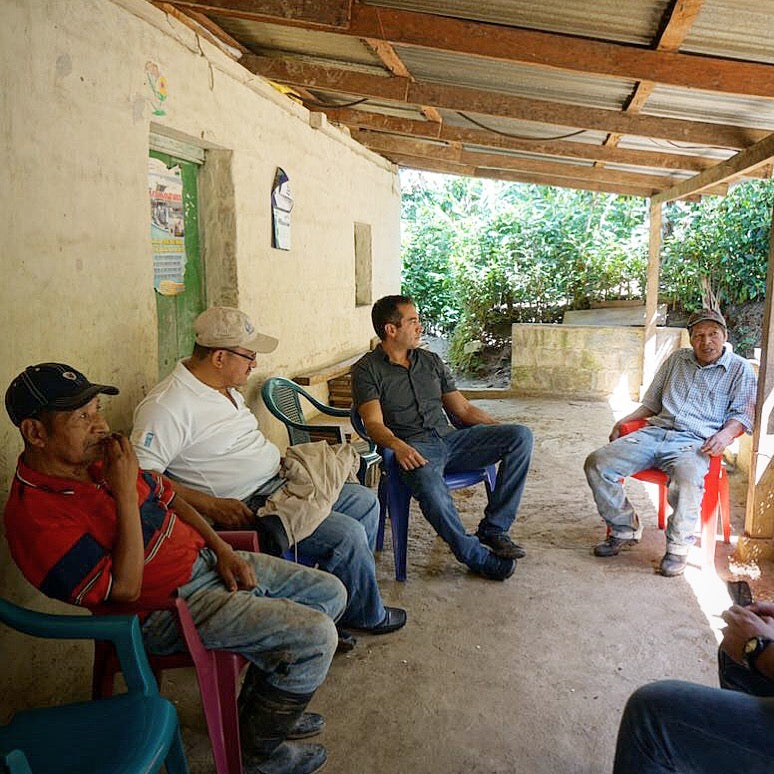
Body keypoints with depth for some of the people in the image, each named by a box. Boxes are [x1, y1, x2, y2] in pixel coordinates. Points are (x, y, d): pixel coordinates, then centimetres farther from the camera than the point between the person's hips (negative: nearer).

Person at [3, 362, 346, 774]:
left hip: (205, 560, 9)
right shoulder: (34, 515, -22)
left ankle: (258, 708, 27)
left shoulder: (99, 457, 2)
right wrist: (124, 494, -27)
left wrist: (222, 549, 3)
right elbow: (126, 588, -23)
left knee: (329, 594, 9)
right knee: (314, 637, -17)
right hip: (169, 607, -8)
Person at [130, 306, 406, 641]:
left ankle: (338, 609, 17)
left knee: (366, 502, 11)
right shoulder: (167, 405, -19)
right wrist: (211, 505, -28)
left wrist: (281, 461, 12)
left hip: (277, 483, 11)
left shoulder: (226, 388, 11)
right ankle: (366, 616, 11)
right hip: (244, 507, -10)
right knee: (347, 535, -19)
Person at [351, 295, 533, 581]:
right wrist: (398, 445, -33)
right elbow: (374, 424, -11)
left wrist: (502, 429, 4)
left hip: (450, 439, 6)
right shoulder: (366, 370, 3)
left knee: (521, 435, -14)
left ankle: (493, 528, -10)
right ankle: (475, 554, -20)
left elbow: (464, 409, 19)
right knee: (426, 478, -40)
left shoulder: (431, 361, 20)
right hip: (413, 448, -5)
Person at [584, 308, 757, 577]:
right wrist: (624, 421, 14)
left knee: (688, 479, -41)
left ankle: (678, 547, -16)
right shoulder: (677, 359, 24)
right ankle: (625, 529, 1)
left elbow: (743, 413, 5)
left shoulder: (740, 369, 13)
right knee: (596, 463, -15)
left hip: (694, 442, -5)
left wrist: (726, 433, -18)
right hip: (655, 433, 5)